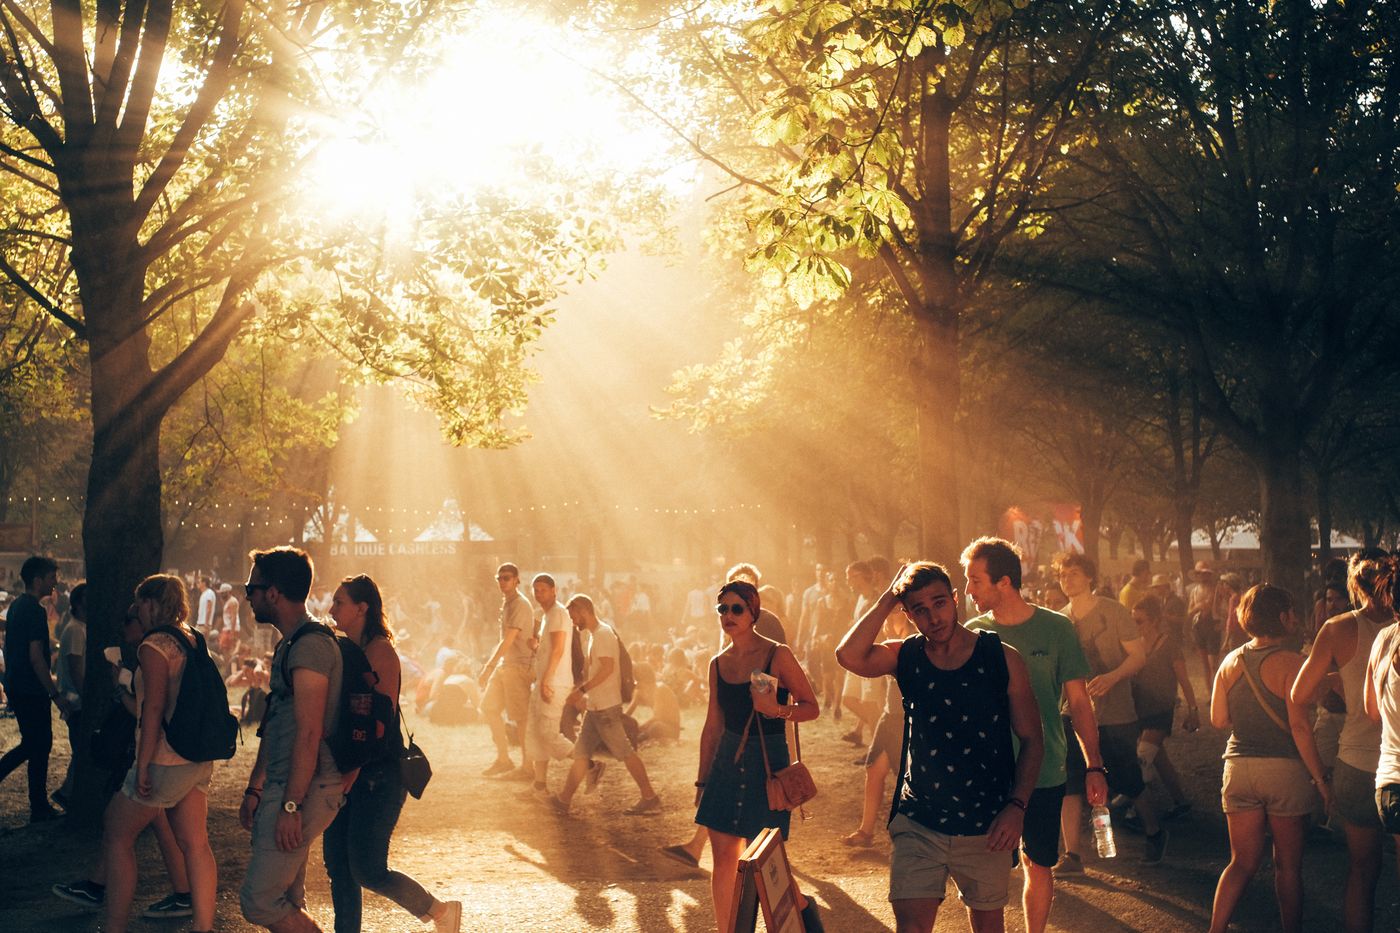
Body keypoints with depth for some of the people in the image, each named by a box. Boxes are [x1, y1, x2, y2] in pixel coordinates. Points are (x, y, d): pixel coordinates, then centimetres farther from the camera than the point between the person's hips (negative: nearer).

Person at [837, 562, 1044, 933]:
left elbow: (1032, 740, -1)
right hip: (919, 823, 0)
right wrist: (888, 598, -14)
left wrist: (1017, 806, -12)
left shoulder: (1003, 659, -5)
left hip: (986, 827, 0)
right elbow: (850, 655, -21)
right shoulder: (905, 657, -1)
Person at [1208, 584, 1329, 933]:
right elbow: (1300, 727, -17)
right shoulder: (1291, 662, -12)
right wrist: (1320, 778, -10)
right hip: (1285, 770, -5)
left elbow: (1218, 720, 6)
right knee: (1288, 864, 10)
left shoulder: (1231, 661, 4)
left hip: (1238, 769, 5)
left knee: (1243, 861, 11)